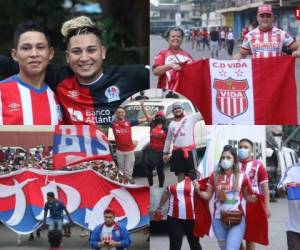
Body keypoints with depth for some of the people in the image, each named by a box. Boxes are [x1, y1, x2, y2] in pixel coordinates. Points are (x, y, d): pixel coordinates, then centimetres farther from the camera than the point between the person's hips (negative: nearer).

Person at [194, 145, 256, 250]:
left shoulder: (242, 177, -1)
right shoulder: (214, 176, 4)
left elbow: (247, 196, 9)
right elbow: (208, 196, 10)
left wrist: (253, 198, -13)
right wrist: (198, 190, -8)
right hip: (218, 220, 3)